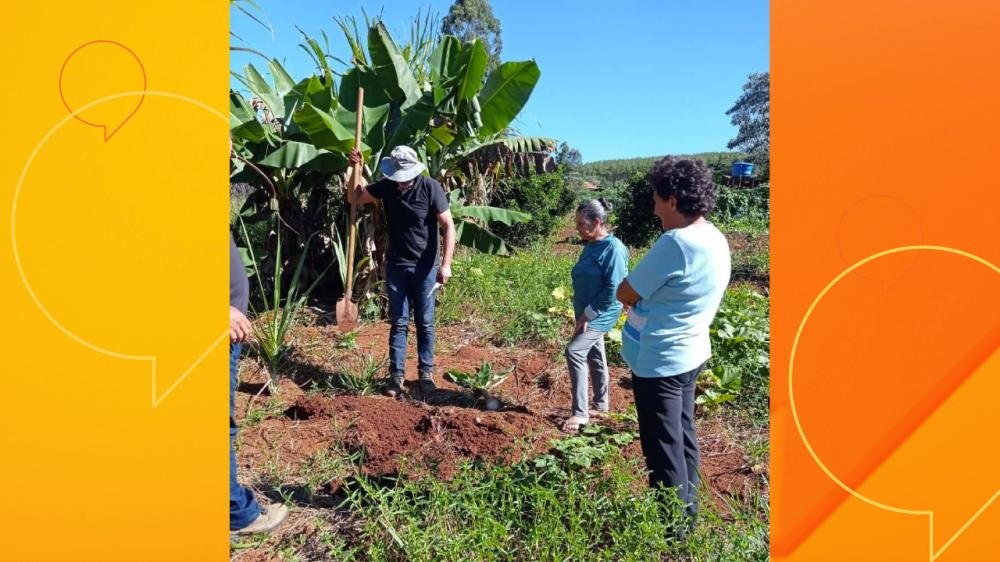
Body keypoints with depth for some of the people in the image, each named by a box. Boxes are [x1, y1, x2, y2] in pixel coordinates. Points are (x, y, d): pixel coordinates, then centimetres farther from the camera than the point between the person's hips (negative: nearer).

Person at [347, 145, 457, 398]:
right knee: (398, 322, 6)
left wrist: (446, 264, -20)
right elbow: (356, 198, 11)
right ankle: (397, 374, 13)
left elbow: (448, 225, -14)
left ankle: (426, 373, 17)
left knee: (425, 323, 6)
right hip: (396, 266, 3)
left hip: (425, 267, -3)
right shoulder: (386, 186, -1)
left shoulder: (430, 188, -13)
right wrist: (356, 168, -4)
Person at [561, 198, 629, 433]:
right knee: (594, 356, 16)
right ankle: (601, 406, 31)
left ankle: (580, 412, -7)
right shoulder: (590, 245, 8)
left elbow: (613, 288, -23)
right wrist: (583, 313, 13)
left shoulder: (613, 248, -19)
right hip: (588, 313, 9)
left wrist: (589, 314, -19)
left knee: (574, 352, -16)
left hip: (601, 315, -9)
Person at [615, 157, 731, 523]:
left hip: (659, 361, -9)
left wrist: (645, 297, 0)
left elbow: (625, 294, -17)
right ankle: (688, 511, 37)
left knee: (664, 450, 5)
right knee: (683, 437, 22)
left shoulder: (675, 243, -26)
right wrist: (652, 297, -1)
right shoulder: (716, 240, 4)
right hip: (690, 353, 9)